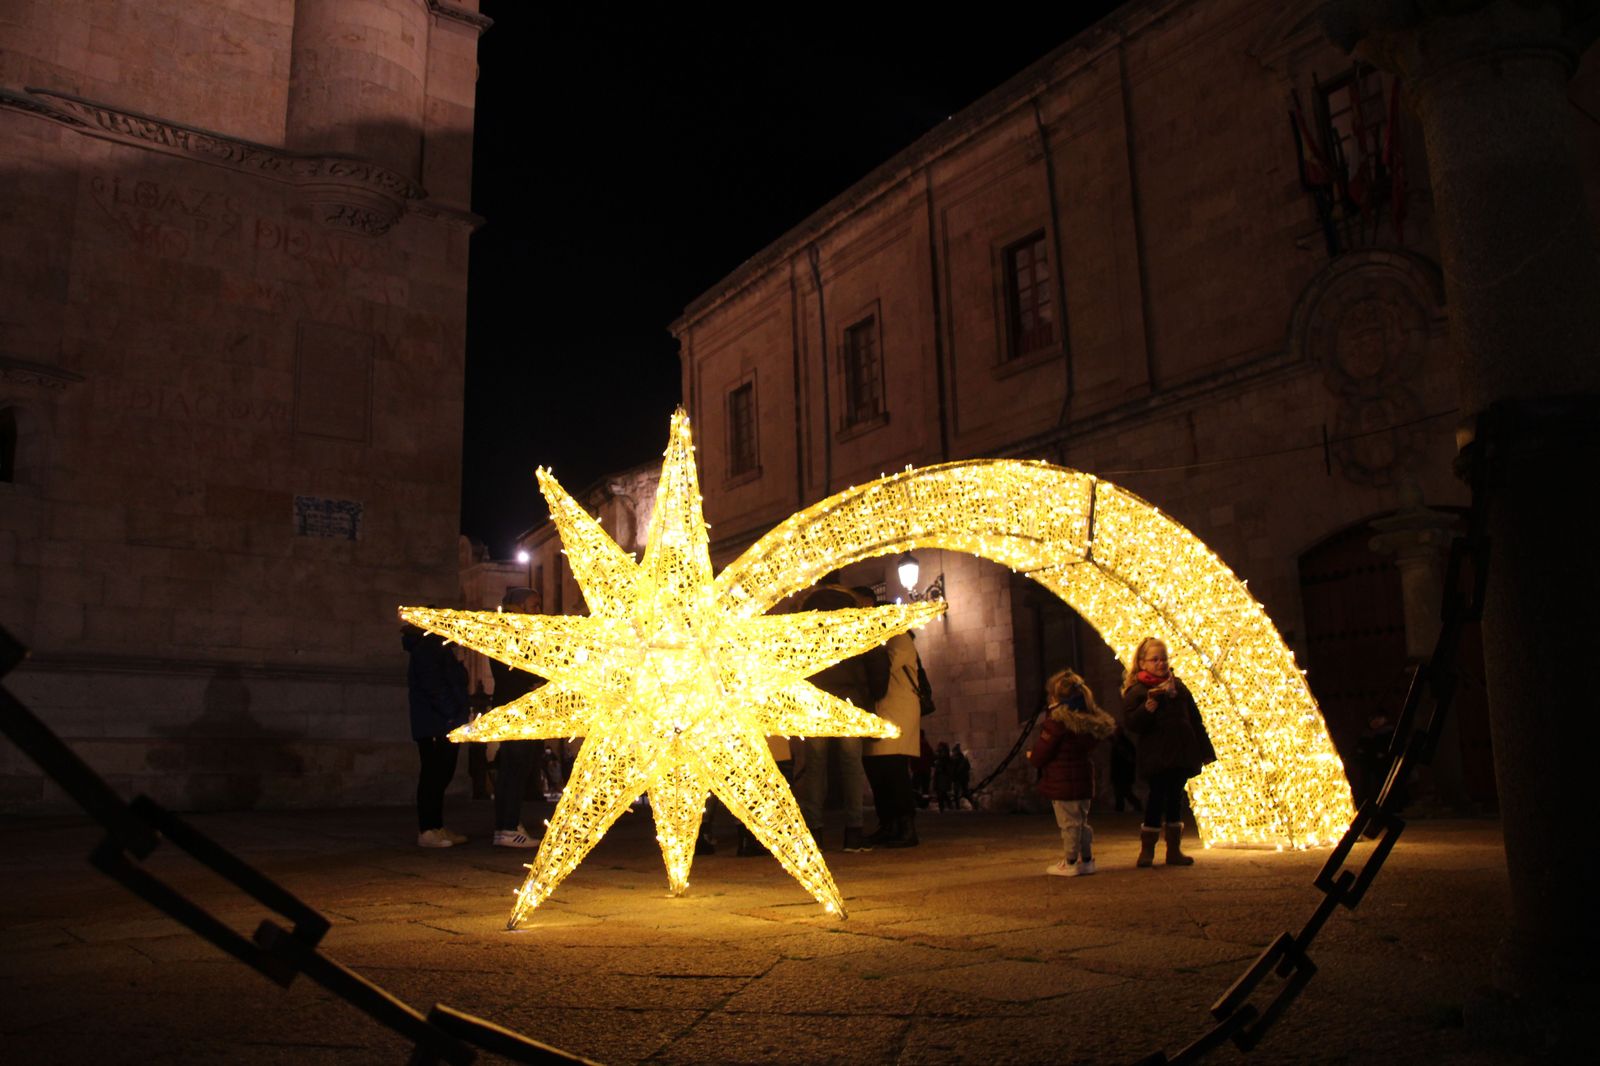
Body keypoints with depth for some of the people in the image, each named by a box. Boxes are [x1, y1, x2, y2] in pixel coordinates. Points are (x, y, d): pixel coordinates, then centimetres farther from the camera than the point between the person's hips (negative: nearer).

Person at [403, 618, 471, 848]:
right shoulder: (426, 648, -10)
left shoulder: (437, 647, 22)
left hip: (445, 725, 10)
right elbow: (432, 686, -20)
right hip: (435, 726, -10)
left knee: (441, 775, 12)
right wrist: (451, 714, -20)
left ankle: (437, 827, 17)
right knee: (433, 775, -9)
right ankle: (427, 831, -7)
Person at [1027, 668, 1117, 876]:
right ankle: (1087, 859, 23)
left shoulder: (1056, 721, -18)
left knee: (1068, 823, 1)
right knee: (1081, 821, 17)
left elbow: (1042, 752, -16)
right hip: (1084, 778, 7)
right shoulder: (1091, 720, 5)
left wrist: (1032, 756, 7)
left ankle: (1070, 863, 8)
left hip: (1062, 782, -7)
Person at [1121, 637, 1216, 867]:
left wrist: (1204, 750, 14)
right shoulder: (1137, 691, -3)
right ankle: (1147, 850, 6)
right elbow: (1131, 723, -16)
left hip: (1181, 755, 5)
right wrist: (1150, 704, -27)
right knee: (1156, 800, -5)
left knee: (1175, 801, 10)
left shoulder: (1178, 687, 14)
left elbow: (1195, 720, 17)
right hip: (1156, 757, -5)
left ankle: (1174, 850, 17)